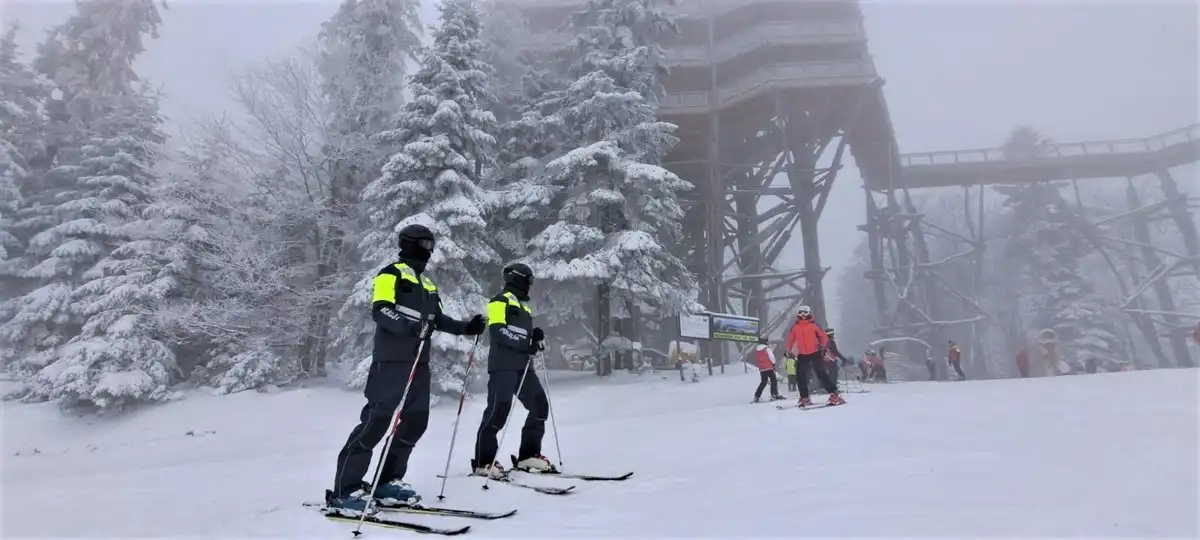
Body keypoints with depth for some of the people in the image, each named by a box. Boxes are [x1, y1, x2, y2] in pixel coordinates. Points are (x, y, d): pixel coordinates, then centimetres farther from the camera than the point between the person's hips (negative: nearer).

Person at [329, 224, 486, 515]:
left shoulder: (426, 282, 22)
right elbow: (379, 311, -15)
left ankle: (388, 481, 18)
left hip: (418, 363, 9)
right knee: (377, 421, -10)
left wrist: (466, 327, 15)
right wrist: (408, 326, -31)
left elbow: (437, 318, 25)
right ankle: (344, 489, -1)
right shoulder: (392, 273, -3)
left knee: (416, 421, 6)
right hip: (392, 361, -8)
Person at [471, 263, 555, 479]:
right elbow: (497, 331, -15)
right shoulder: (501, 300, -3)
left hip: (523, 365, 9)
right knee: (498, 410, -13)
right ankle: (483, 462, -4)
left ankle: (528, 455, 14)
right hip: (503, 364, -9)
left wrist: (536, 334, 3)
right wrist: (527, 344, -20)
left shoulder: (522, 304, 25)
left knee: (540, 406, 5)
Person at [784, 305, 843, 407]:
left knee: (821, 374, -8)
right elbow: (790, 340, 11)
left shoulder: (813, 325, -1)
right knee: (800, 377, 2)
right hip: (802, 355, 3)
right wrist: (789, 352, 8)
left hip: (814, 354, -3)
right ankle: (804, 398, 13)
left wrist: (822, 347, -11)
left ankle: (834, 395, -3)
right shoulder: (795, 327, 5)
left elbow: (823, 337, 0)